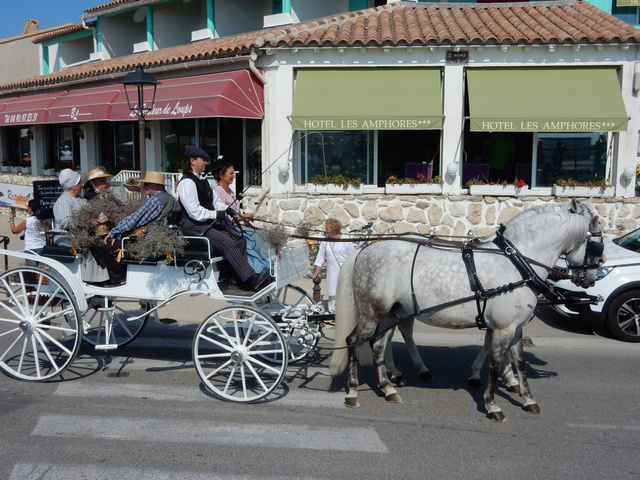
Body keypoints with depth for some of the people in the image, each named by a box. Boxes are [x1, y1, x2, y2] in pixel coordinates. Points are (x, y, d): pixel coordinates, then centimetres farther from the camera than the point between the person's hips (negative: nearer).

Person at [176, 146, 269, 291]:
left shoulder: (202, 180, 19)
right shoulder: (187, 182, -13)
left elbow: (214, 201, 22)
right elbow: (194, 211, -20)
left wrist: (226, 209, 2)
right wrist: (217, 214, -20)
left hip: (209, 222, 10)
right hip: (194, 225, -10)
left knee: (240, 239, -7)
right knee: (228, 243, -26)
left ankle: (242, 281, -9)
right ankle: (251, 279, -27)